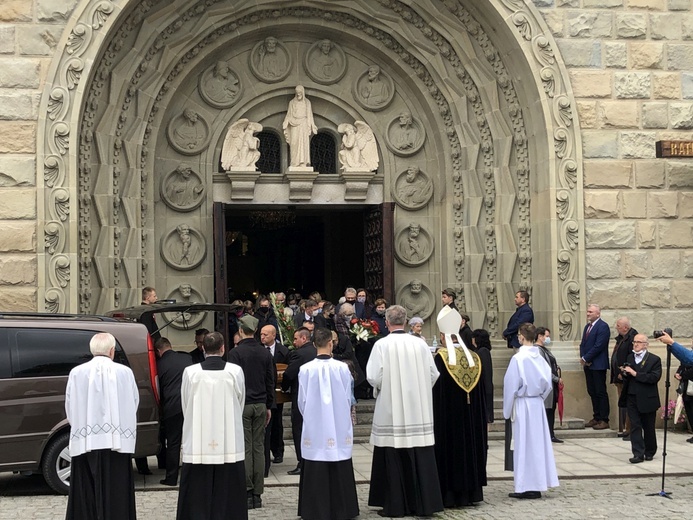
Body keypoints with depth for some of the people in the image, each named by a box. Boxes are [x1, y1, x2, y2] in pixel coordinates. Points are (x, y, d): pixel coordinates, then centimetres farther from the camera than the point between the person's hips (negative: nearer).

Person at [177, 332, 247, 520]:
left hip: (197, 446, 0)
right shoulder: (235, 371, -5)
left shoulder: (190, 372, -5)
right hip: (229, 445, 0)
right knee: (226, 496, 6)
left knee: (198, 499, 5)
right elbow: (240, 404, 7)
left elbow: (185, 406, 6)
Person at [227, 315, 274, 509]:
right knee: (259, 448, 6)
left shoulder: (236, 353, -9)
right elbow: (270, 382, 11)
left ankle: (247, 493, -5)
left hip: (243, 405, -5)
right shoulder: (265, 353, 8)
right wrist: (269, 406, 18)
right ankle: (257, 494, 8)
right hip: (260, 405, 5)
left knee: (245, 448, -3)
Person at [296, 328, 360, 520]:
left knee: (316, 473, 5)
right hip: (339, 429, 0)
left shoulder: (306, 369, -9)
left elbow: (302, 401, 0)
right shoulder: (342, 368, -9)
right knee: (339, 472, 9)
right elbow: (348, 399, 1)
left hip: (314, 430, 0)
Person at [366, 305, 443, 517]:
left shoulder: (382, 345, -10)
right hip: (418, 411, 3)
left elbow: (373, 377, -12)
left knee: (393, 459, 4)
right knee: (419, 458, 6)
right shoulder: (420, 343, 0)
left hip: (391, 412, -3)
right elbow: (433, 374, 3)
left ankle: (394, 505, 7)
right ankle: (423, 503, 8)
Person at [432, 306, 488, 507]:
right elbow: (482, 393, 8)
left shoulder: (441, 358, -12)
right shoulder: (473, 357, 3)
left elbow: (436, 391, -12)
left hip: (448, 416, -5)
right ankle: (471, 492, 17)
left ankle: (450, 495, 1)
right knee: (470, 448, 12)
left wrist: (436, 420, -4)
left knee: (450, 450, 1)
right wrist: (483, 419, 15)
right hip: (471, 416, 5)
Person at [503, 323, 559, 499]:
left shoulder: (518, 359, -15)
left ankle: (526, 487, 2)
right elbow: (547, 384, 7)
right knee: (538, 443, 10)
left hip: (522, 405, -6)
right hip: (538, 405, 6)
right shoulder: (540, 358, 1)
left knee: (523, 444, 0)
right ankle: (538, 484, 16)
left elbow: (511, 386, -12)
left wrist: (507, 410, -2)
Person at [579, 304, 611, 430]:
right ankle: (596, 418, 17)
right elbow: (583, 344, 17)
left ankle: (604, 420, -1)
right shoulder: (587, 326, 17)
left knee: (601, 393, -5)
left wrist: (586, 359, -13)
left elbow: (598, 346, -18)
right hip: (588, 364, 8)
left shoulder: (603, 327, -11)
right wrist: (583, 358, -1)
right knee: (592, 392, 10)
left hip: (598, 365, -8)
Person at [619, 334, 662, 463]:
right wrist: (625, 373, -5)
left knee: (648, 427, 9)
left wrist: (635, 373, -22)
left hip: (647, 399, -4)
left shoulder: (654, 360, -5)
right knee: (635, 426, -3)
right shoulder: (630, 358, 11)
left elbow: (654, 377, -19)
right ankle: (638, 454, -3)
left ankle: (649, 452, 25)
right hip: (632, 398, 4)